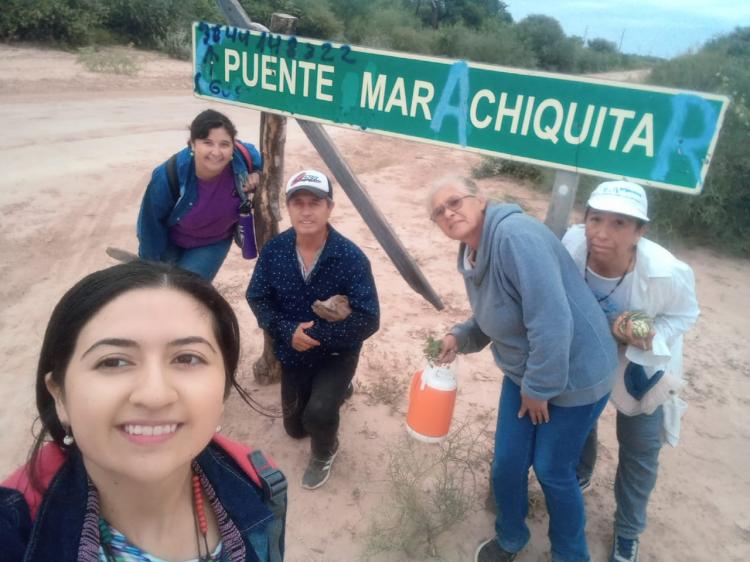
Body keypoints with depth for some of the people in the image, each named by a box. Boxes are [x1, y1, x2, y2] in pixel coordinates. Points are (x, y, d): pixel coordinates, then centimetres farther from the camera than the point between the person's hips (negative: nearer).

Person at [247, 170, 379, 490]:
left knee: (318, 413, -29)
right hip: (292, 354, 4)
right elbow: (257, 298, -8)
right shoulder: (274, 250, -15)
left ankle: (325, 453, 9)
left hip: (337, 354, -4)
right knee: (295, 428, 20)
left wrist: (317, 334, -29)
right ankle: (335, 392, 50)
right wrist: (288, 331, -24)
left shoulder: (351, 257, -25)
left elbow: (368, 320, -26)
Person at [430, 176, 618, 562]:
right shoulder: (471, 255, 1)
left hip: (574, 374, -7)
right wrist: (459, 338, -3)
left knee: (552, 471, 9)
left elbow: (552, 321, -32)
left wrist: (539, 388, -21)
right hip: (523, 373, 7)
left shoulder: (515, 235, -28)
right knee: (506, 464, 13)